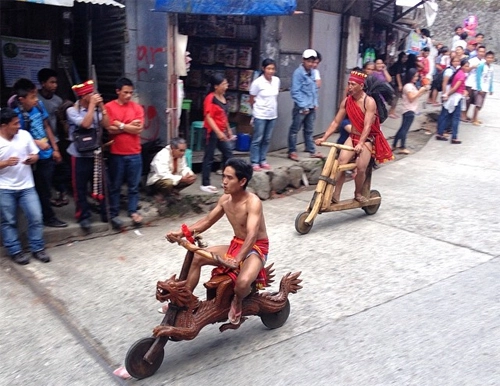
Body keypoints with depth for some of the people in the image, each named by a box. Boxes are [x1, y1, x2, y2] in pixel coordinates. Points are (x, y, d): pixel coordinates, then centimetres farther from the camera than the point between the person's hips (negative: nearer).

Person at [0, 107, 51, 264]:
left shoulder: (24, 135, -1)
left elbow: (35, 155, 8)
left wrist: (32, 159, -13)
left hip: (26, 186, 3)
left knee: (36, 217, 1)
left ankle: (38, 248, 15)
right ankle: (15, 251, 20)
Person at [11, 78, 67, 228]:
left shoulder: (39, 106, -2)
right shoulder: (17, 114, -20)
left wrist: (55, 148, 12)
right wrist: (37, 142, -27)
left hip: (48, 154, 6)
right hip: (37, 158, -6)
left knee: (46, 188, 19)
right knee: (43, 190, 9)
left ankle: (46, 214, 35)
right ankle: (49, 217, 25)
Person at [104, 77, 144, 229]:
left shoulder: (137, 107, 5)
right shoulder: (108, 107, -2)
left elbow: (138, 129, -6)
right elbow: (110, 129, -11)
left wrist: (120, 125, -8)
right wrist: (129, 126, -9)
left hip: (134, 153, 2)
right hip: (116, 153, -2)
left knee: (134, 186, 8)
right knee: (115, 186, 7)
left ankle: (133, 212, 18)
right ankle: (114, 215, 15)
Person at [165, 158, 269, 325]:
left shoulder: (253, 202, -25)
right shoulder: (225, 199, -1)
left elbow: (252, 235, -36)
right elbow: (207, 221, 9)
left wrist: (237, 260, -50)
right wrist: (181, 233, -4)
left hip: (256, 249, -8)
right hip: (236, 245, 8)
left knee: (243, 282, -36)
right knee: (197, 257, 2)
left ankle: (237, 301, 2)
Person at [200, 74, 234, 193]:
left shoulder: (223, 98, 10)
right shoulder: (210, 98, -15)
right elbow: (208, 118, -20)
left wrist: (228, 130, 20)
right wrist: (218, 132, -26)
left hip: (221, 131, 9)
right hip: (212, 131, -9)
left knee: (228, 152, 11)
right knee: (209, 157, -2)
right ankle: (205, 184, 6)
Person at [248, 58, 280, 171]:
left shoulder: (277, 80, 0)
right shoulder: (257, 82, -14)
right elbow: (252, 100, -3)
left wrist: (272, 107, 14)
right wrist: (258, 110, 7)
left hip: (272, 115, 5)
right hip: (260, 115, -5)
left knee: (267, 140, 12)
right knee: (257, 139, 1)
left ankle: (263, 160, 23)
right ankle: (254, 162, 10)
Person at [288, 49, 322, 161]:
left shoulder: (312, 72, 10)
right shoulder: (298, 73, -11)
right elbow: (295, 91, -14)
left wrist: (315, 103, 9)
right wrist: (303, 106, -15)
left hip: (311, 107, 7)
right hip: (301, 107, -7)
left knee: (309, 130, 14)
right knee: (295, 129, 4)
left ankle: (311, 151, 21)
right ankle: (292, 151, 12)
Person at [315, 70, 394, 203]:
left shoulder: (369, 102, -16)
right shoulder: (346, 101, -1)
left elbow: (367, 126, -25)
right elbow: (335, 122, 0)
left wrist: (360, 143, -38)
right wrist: (324, 137, -11)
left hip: (368, 138, -4)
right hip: (352, 137, 4)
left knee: (361, 167, -19)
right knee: (341, 163, -19)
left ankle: (358, 193, 9)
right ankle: (335, 195, -13)